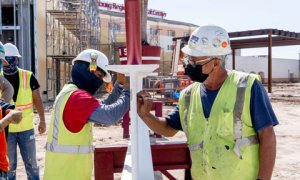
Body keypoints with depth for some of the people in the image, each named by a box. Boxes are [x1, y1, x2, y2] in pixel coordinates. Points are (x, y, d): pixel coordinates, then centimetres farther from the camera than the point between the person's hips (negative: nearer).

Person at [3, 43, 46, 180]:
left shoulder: (28, 76, -3)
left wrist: (42, 120, 1)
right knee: (8, 165, 12)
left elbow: (37, 99, 3)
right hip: (5, 129, 0)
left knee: (31, 163, 13)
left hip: (26, 128, 0)